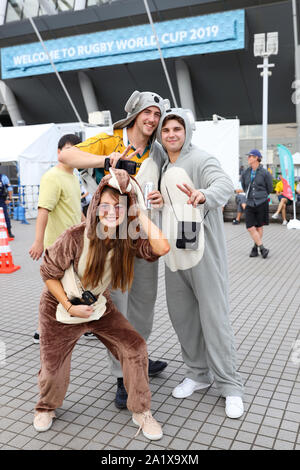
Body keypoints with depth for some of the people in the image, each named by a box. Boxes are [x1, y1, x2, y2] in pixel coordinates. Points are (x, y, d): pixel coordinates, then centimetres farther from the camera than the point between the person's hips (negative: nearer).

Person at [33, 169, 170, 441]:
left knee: (135, 347, -11)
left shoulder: (129, 239, -17)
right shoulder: (76, 237, -25)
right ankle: (46, 408, 45)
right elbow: (49, 273, -13)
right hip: (59, 307, -2)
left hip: (99, 306, 3)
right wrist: (70, 307, -18)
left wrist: (140, 212, -29)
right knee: (53, 367, 9)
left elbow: (162, 247, -36)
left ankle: (141, 412, 11)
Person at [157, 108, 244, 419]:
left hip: (203, 251, -7)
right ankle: (199, 373, 30)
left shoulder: (201, 160, -9)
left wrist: (204, 195, -50)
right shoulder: (163, 167, 13)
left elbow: (224, 185, -29)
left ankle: (230, 386, 12)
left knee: (214, 316, -2)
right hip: (175, 253, 7)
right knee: (181, 315, 13)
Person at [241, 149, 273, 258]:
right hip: (250, 204, 3)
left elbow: (270, 189, 7)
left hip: (261, 203, -3)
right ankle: (262, 248, -1)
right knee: (250, 227, -7)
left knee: (259, 227, 6)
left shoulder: (265, 173, -6)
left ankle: (255, 248, 19)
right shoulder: (245, 173, 5)